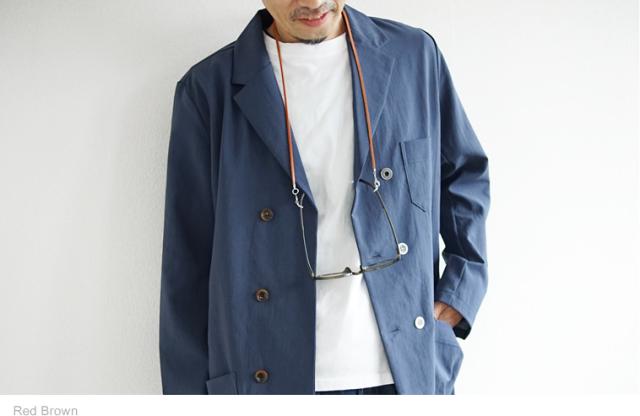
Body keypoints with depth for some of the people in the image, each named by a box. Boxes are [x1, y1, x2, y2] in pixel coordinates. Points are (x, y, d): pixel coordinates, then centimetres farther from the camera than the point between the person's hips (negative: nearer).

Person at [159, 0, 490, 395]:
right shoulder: (208, 88, -4)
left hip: (412, 371, 2)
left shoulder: (415, 55, 1)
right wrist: (189, 390, 1)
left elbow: (467, 171, 14)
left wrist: (463, 288, 3)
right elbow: (189, 266, -1)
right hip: (272, 380, -1)